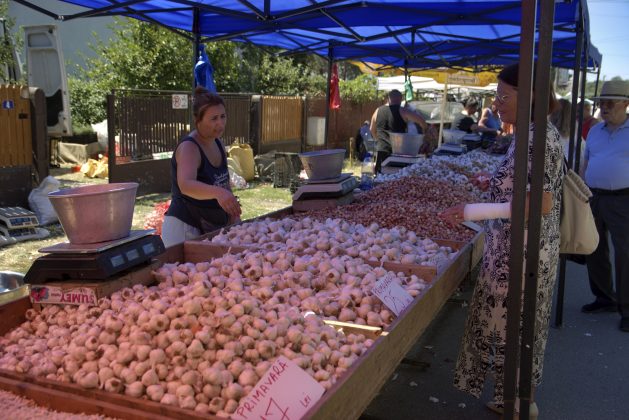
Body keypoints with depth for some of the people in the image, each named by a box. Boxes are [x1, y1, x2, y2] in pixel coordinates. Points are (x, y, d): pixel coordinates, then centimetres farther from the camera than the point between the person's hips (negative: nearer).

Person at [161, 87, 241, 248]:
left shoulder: (218, 144, 7)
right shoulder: (189, 148, -17)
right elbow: (186, 185, -36)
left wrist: (234, 217, 9)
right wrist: (218, 192, -52)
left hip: (213, 228, 7)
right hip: (184, 227, -7)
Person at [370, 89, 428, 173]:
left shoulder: (378, 111, 10)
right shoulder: (402, 111, -5)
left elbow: (372, 130, 22)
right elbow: (421, 120, -10)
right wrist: (425, 130, 9)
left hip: (381, 149, 4)